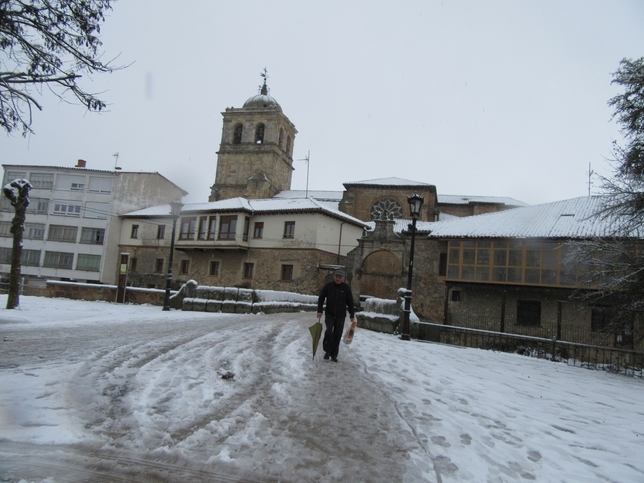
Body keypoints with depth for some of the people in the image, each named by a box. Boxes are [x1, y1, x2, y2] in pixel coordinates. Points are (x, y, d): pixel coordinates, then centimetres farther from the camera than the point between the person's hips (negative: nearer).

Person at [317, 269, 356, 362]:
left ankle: (334, 355, 17)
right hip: (329, 314, -1)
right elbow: (321, 298, 5)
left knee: (337, 335, 3)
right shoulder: (328, 286, -2)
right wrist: (319, 311, -2)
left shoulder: (346, 287, -2)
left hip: (341, 316, 1)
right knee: (329, 331, -18)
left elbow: (350, 302, 3)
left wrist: (352, 315, 3)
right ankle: (327, 351, 2)